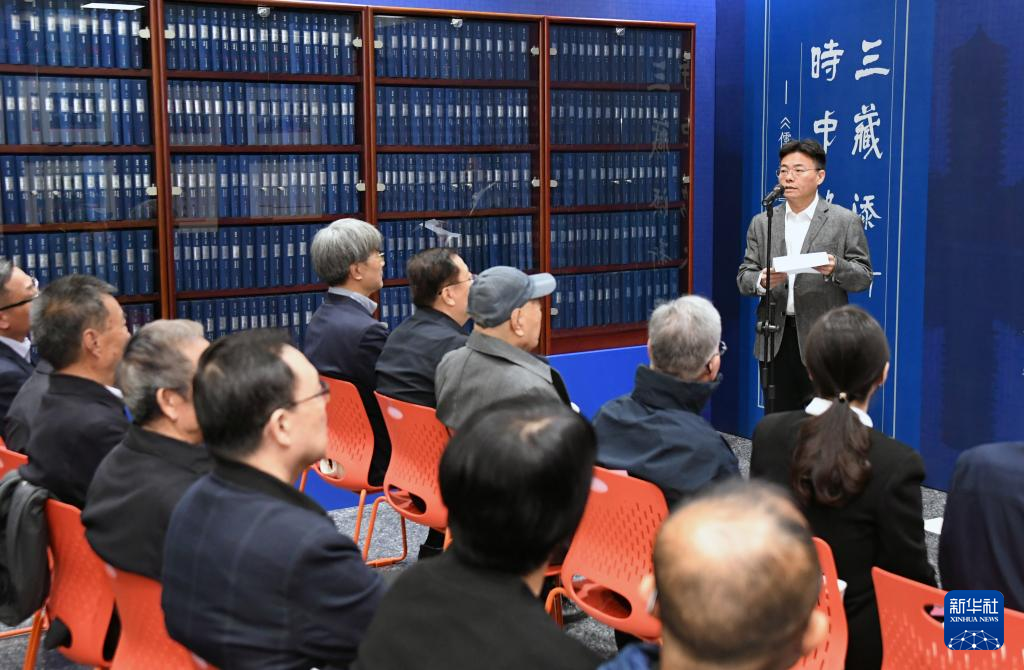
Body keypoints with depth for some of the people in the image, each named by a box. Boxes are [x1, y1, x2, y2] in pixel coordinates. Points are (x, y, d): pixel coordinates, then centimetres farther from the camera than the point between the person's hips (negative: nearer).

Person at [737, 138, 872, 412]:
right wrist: (761, 281, -14)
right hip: (774, 340, 3)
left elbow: (863, 277, 1)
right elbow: (744, 276, 10)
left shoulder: (846, 221, 2)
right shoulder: (762, 223, 12)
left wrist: (836, 268, -20)